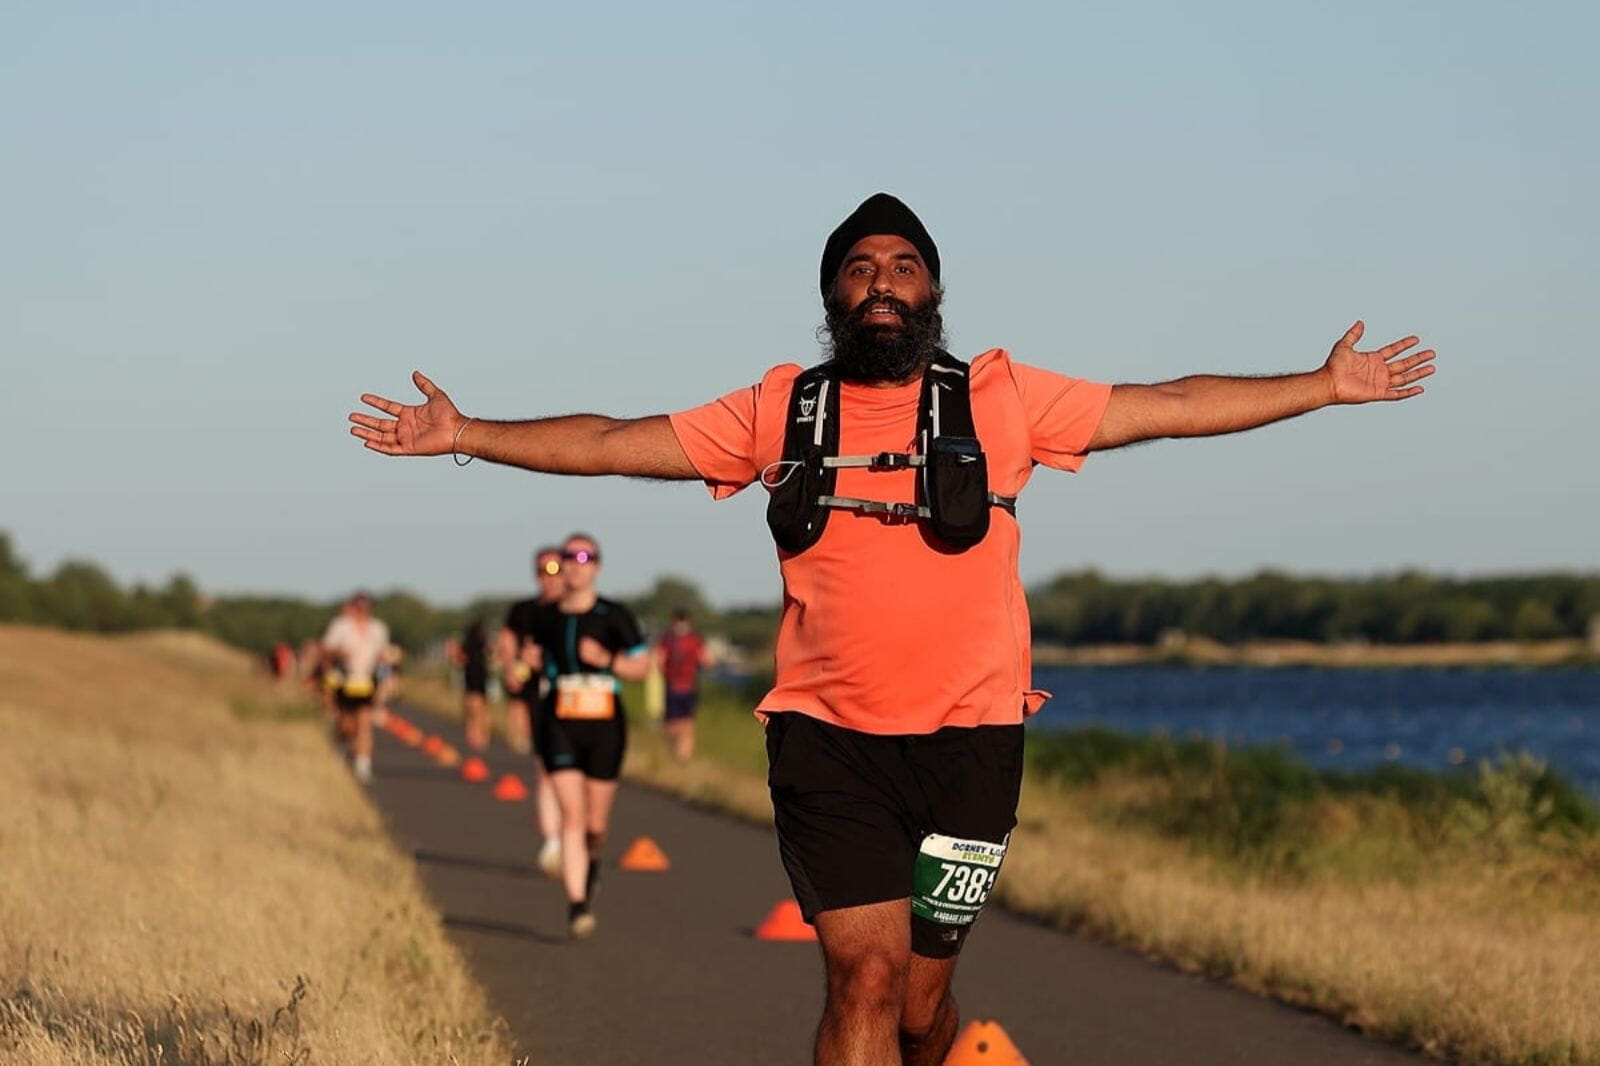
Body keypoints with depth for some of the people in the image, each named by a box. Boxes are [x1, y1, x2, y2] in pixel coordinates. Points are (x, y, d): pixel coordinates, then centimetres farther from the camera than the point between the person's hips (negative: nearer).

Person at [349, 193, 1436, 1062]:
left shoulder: (1002, 399, 7)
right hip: (828, 739, 0)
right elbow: (615, 444, 12)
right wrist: (467, 435, 7)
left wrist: (1324, 386, 7)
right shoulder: (778, 411, 9)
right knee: (866, 975, -10)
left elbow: (1171, 407, 9)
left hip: (969, 737, 0)